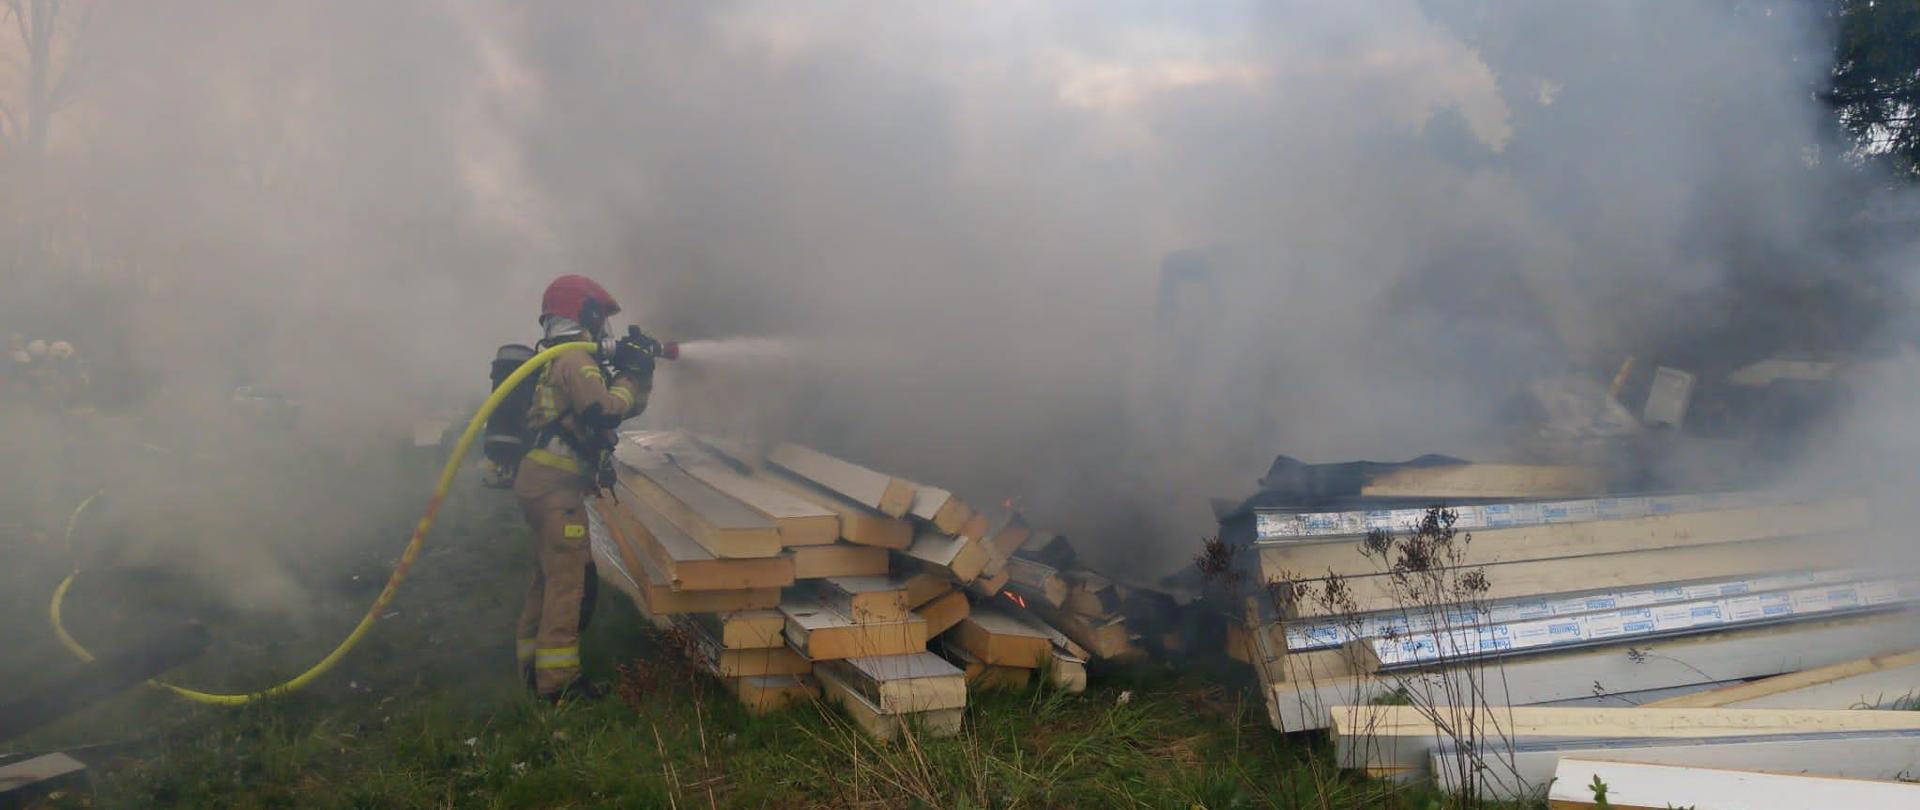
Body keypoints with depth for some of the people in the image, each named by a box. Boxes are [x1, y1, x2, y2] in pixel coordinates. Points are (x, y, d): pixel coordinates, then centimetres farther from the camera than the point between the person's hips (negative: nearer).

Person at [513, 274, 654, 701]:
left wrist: (637, 371, 13)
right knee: (569, 577, -8)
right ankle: (558, 677, -7)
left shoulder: (559, 360, 22)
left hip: (541, 481, 11)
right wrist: (630, 376, -9)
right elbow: (607, 410, -24)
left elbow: (626, 406, 24)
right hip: (556, 484, -11)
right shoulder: (575, 359, -10)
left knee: (551, 575, 18)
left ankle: (534, 661, 26)